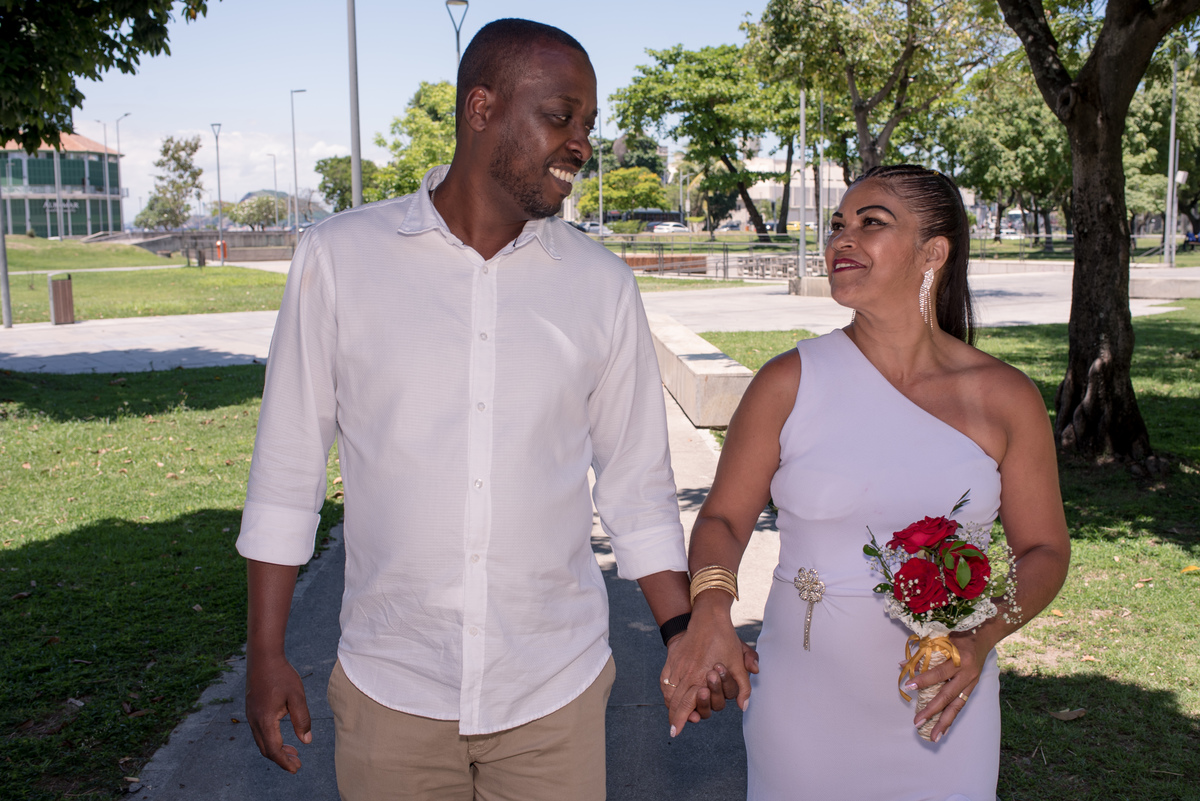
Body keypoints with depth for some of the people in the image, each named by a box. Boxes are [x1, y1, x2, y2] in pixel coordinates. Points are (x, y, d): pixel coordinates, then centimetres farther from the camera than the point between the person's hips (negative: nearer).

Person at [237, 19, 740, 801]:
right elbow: (288, 465, -1)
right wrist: (266, 652, 1)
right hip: (389, 687, -1)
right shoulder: (339, 258, -6)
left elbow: (637, 479, 5)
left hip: (556, 688, 1)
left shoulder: (603, 286, -1)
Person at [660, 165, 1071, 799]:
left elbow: (1044, 549, 3)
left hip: (941, 704, 1)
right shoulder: (789, 382, -7)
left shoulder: (1006, 399, -5)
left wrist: (982, 638, -14)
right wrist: (710, 611, -20)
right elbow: (723, 518, -1)